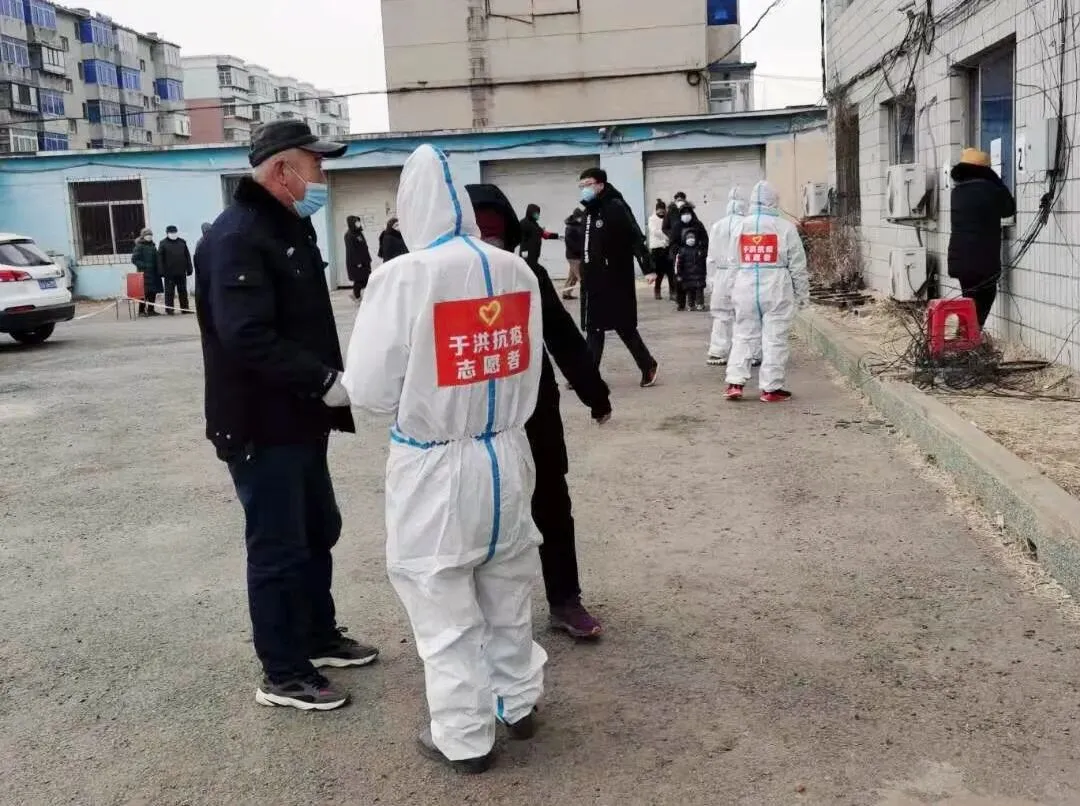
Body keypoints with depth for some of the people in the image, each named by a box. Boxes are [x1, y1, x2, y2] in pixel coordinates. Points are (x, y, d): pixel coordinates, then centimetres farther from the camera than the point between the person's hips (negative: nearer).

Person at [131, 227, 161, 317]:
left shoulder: (152, 246, 16)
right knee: (144, 292, -9)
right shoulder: (139, 246, -4)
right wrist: (144, 266, -17)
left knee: (153, 292, 7)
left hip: (153, 272, 7)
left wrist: (159, 271, 9)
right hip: (144, 273, -7)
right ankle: (142, 311, -3)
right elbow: (134, 259, -8)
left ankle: (151, 310, 16)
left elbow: (157, 260, 19)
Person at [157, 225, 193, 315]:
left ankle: (185, 308, 16)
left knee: (183, 291, 9)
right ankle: (169, 309, 4)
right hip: (169, 273, -3)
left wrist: (189, 269, 5)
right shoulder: (163, 243, 0)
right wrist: (162, 272, -11)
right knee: (169, 292, 0)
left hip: (181, 273, 3)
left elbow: (187, 256, 10)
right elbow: (160, 258, -4)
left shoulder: (182, 242, 10)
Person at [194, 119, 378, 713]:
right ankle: (284, 674, 15)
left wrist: (330, 381, 5)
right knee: (278, 547, 1)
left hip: (300, 420, 10)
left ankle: (320, 637, 37)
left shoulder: (288, 229, 14)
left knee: (318, 532, 20)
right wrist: (326, 382, -27)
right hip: (260, 426, -10)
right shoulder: (236, 238, -19)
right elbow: (248, 338, -29)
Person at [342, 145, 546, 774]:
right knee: (507, 592, 21)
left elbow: (371, 389, -12)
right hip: (506, 457, 5)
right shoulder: (517, 271, -2)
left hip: (435, 466, -5)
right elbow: (530, 369, 7)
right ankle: (518, 704, 39)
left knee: (446, 609, 11)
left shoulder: (403, 276, -16)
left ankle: (465, 737, 24)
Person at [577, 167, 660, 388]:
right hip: (593, 282, 8)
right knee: (593, 329, 9)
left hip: (616, 281, -8)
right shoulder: (590, 211, 13)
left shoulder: (616, 208, -12)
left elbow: (636, 238, -19)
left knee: (624, 327, -1)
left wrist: (648, 268, -26)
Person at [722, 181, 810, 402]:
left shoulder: (740, 227, 5)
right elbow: (797, 265, -1)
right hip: (776, 290, -3)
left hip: (745, 288, 3)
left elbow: (732, 263, 8)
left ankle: (735, 382, 6)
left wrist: (729, 292, 16)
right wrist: (802, 293, 8)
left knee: (744, 335, 11)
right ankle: (771, 388, 6)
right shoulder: (785, 227, -5)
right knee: (775, 338, 3)